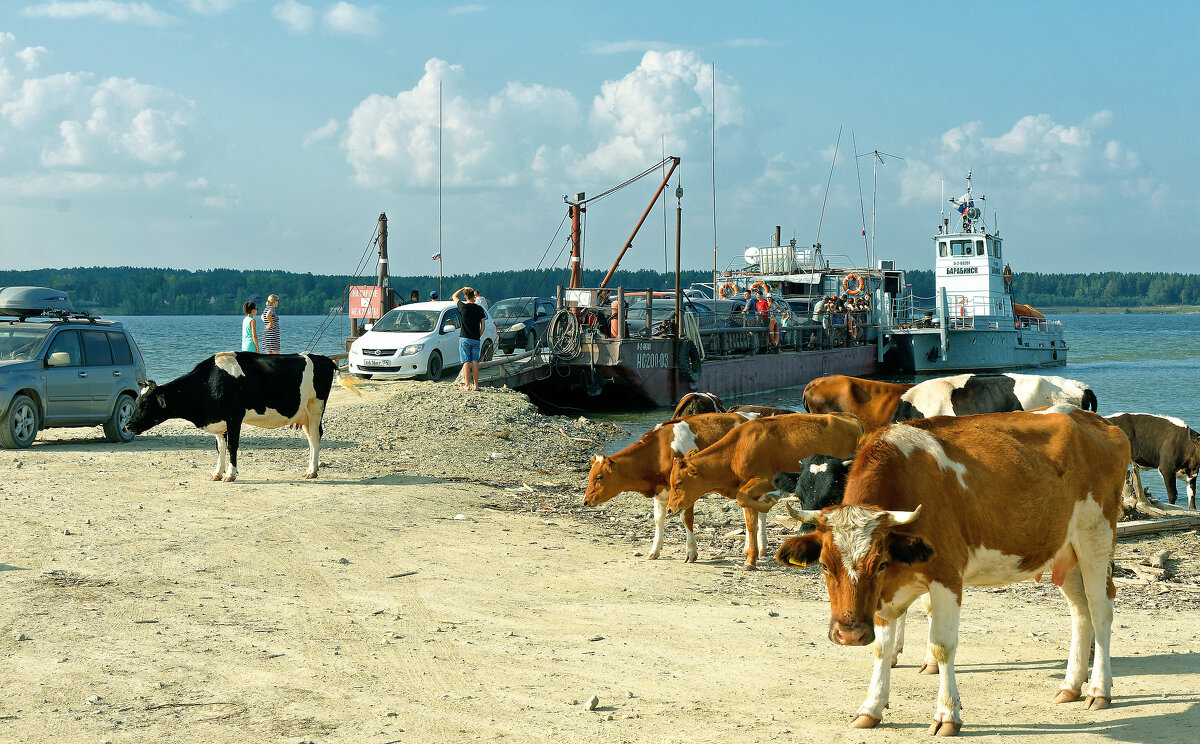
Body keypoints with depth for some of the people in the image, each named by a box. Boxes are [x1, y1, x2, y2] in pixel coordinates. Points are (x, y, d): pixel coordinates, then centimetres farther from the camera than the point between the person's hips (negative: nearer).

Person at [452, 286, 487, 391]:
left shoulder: (463, 306, -8)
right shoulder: (479, 309, 1)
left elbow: (454, 296, 10)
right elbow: (483, 326, 7)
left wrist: (463, 289, 18)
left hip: (465, 338, -3)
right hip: (476, 339, 3)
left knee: (466, 361, -3)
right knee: (475, 362, 5)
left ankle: (467, 385, -5)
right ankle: (476, 385, 4)